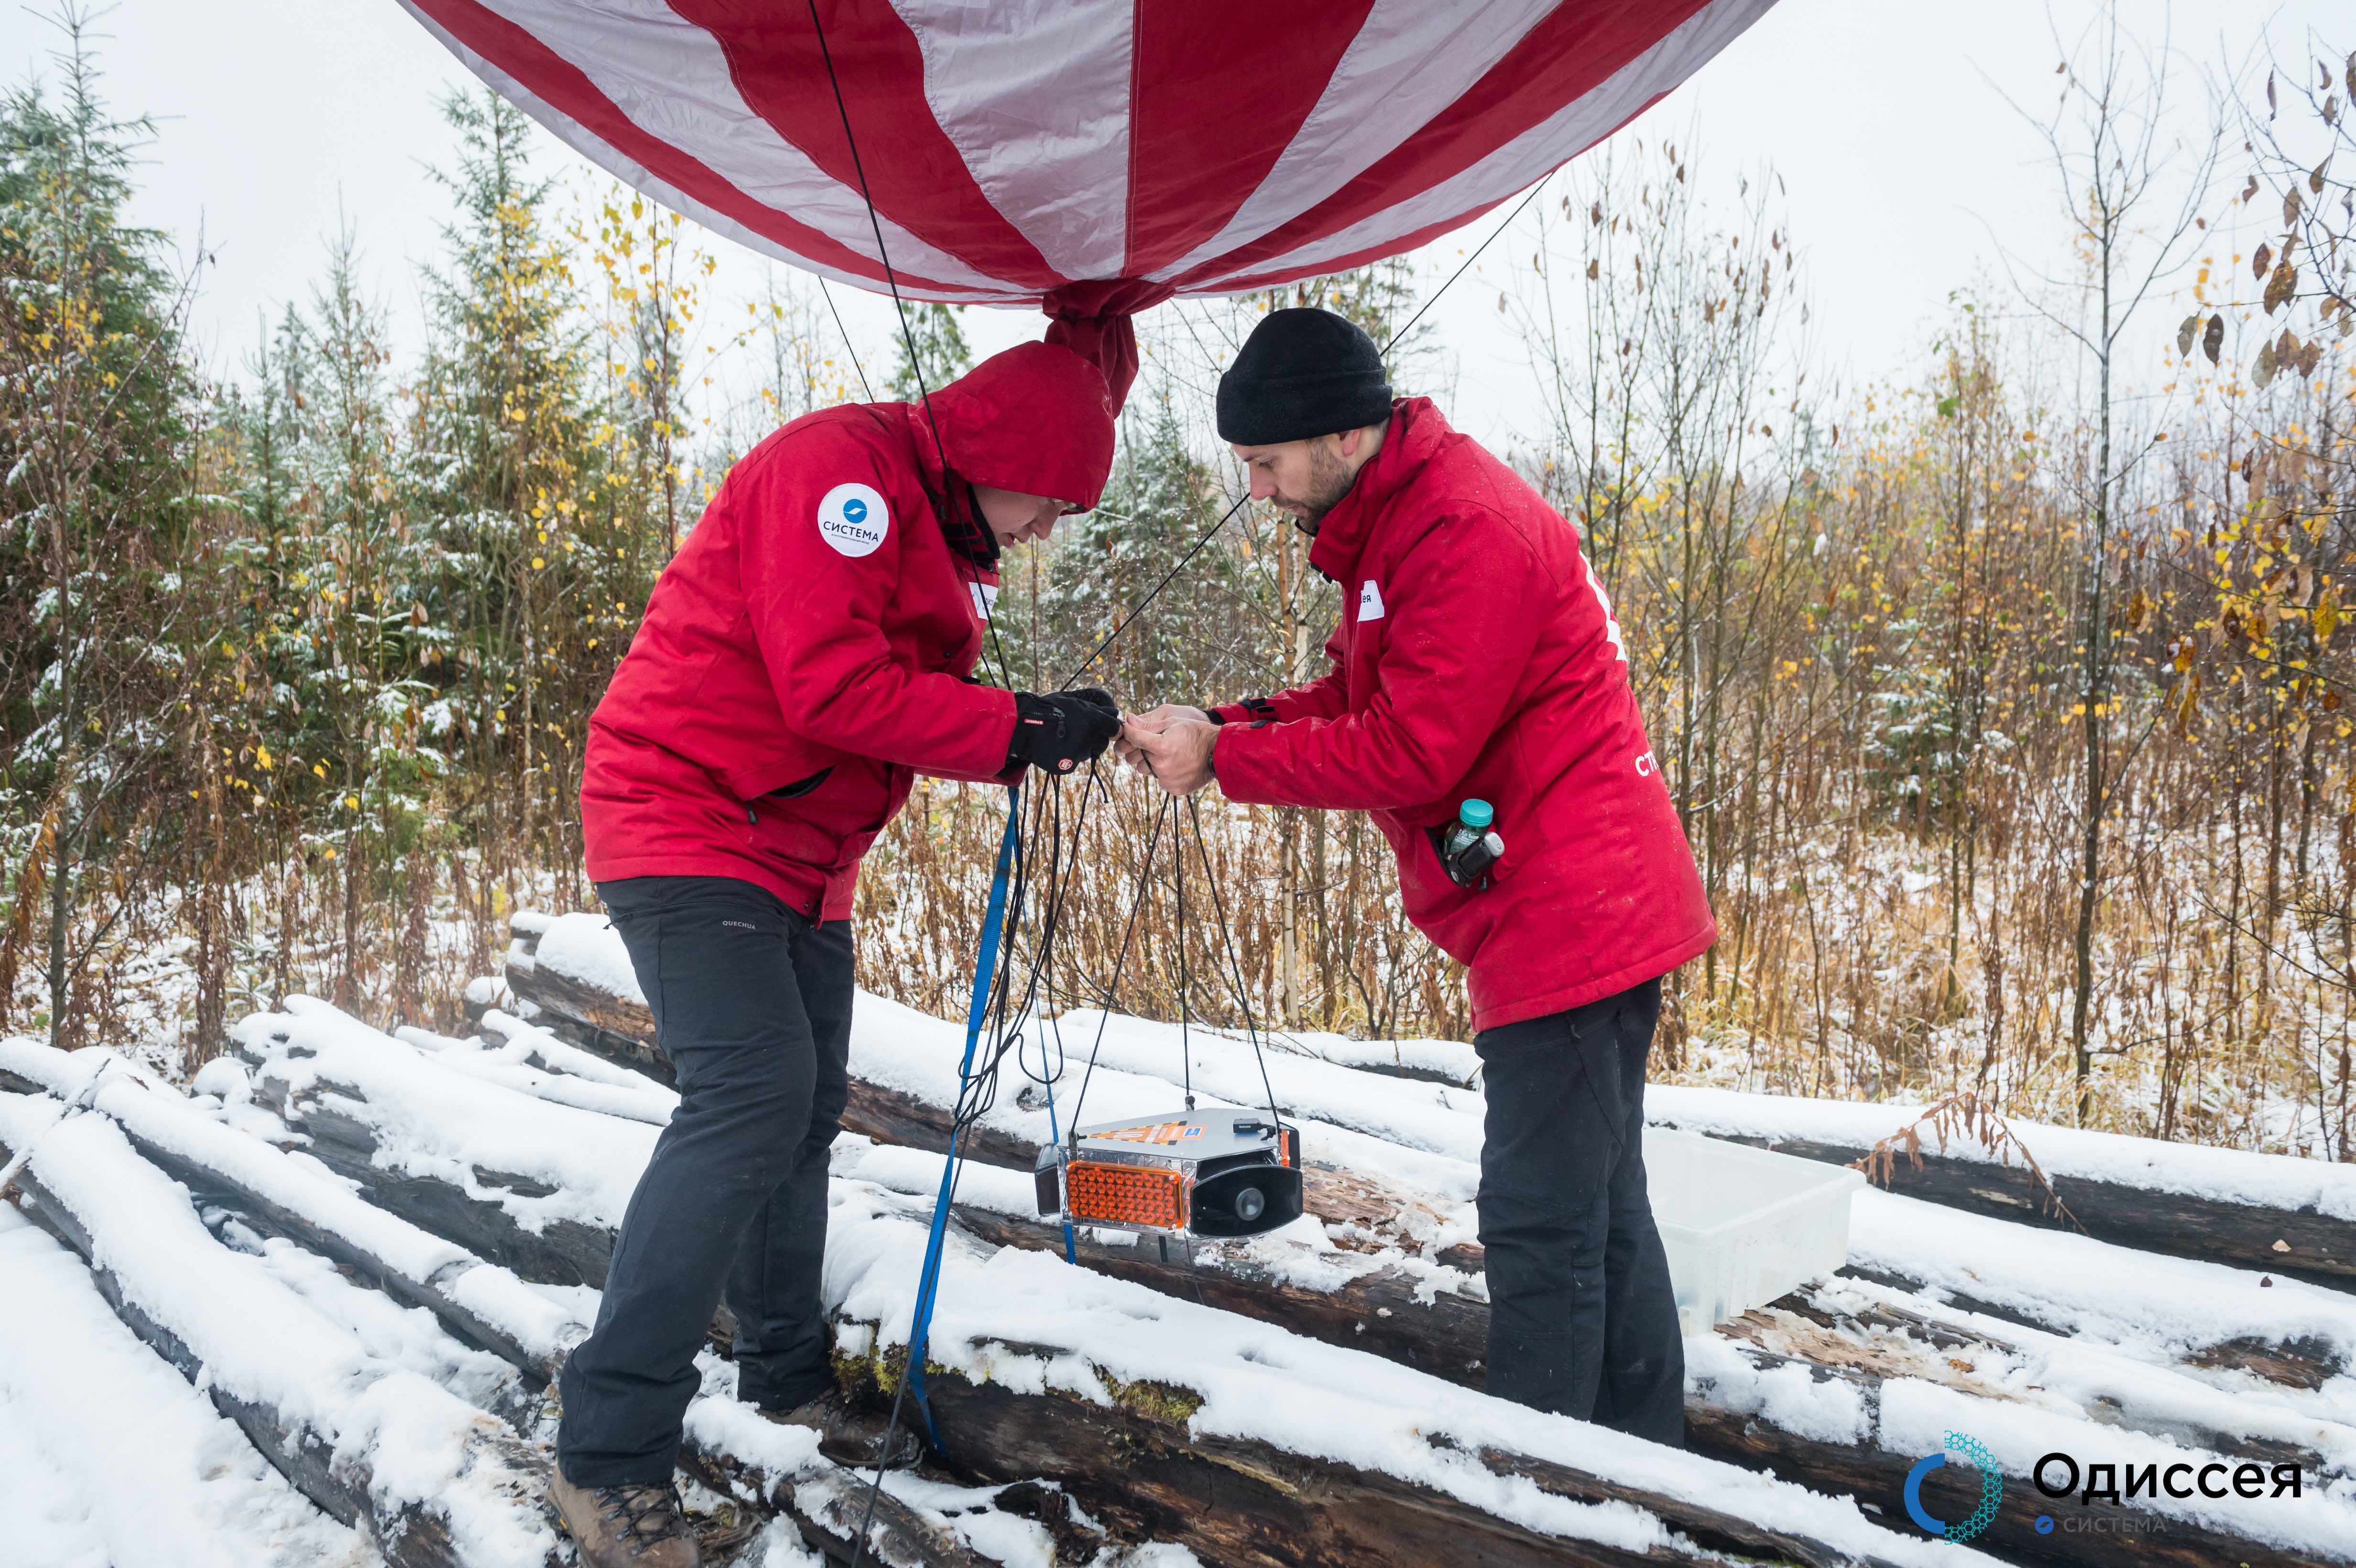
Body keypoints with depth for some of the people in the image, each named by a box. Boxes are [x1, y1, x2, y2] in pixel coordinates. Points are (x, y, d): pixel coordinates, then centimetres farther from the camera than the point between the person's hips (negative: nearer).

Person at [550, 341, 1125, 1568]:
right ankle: (610, 1455, -13)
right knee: (751, 1097, -20)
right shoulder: (842, 467, -17)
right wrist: (1018, 730, -22)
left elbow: (908, 699, 13)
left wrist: (1036, 731, -3)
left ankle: (788, 1375, 31)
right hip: (691, 825, -10)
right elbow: (833, 688, -26)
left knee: (804, 1109, 14)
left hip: (799, 860, 10)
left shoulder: (942, 532, 14)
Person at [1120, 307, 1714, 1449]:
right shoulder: (1395, 519, 14)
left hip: (1565, 920, -11)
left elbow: (1411, 751, -23)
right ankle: (1643, 1461, 33)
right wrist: (1220, 727, -2)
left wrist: (1222, 759, -16)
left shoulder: (1467, 530, -19)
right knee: (1599, 1206, 19)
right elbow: (1362, 696, 13)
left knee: (1541, 1226, -4)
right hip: (1592, 918, 11)